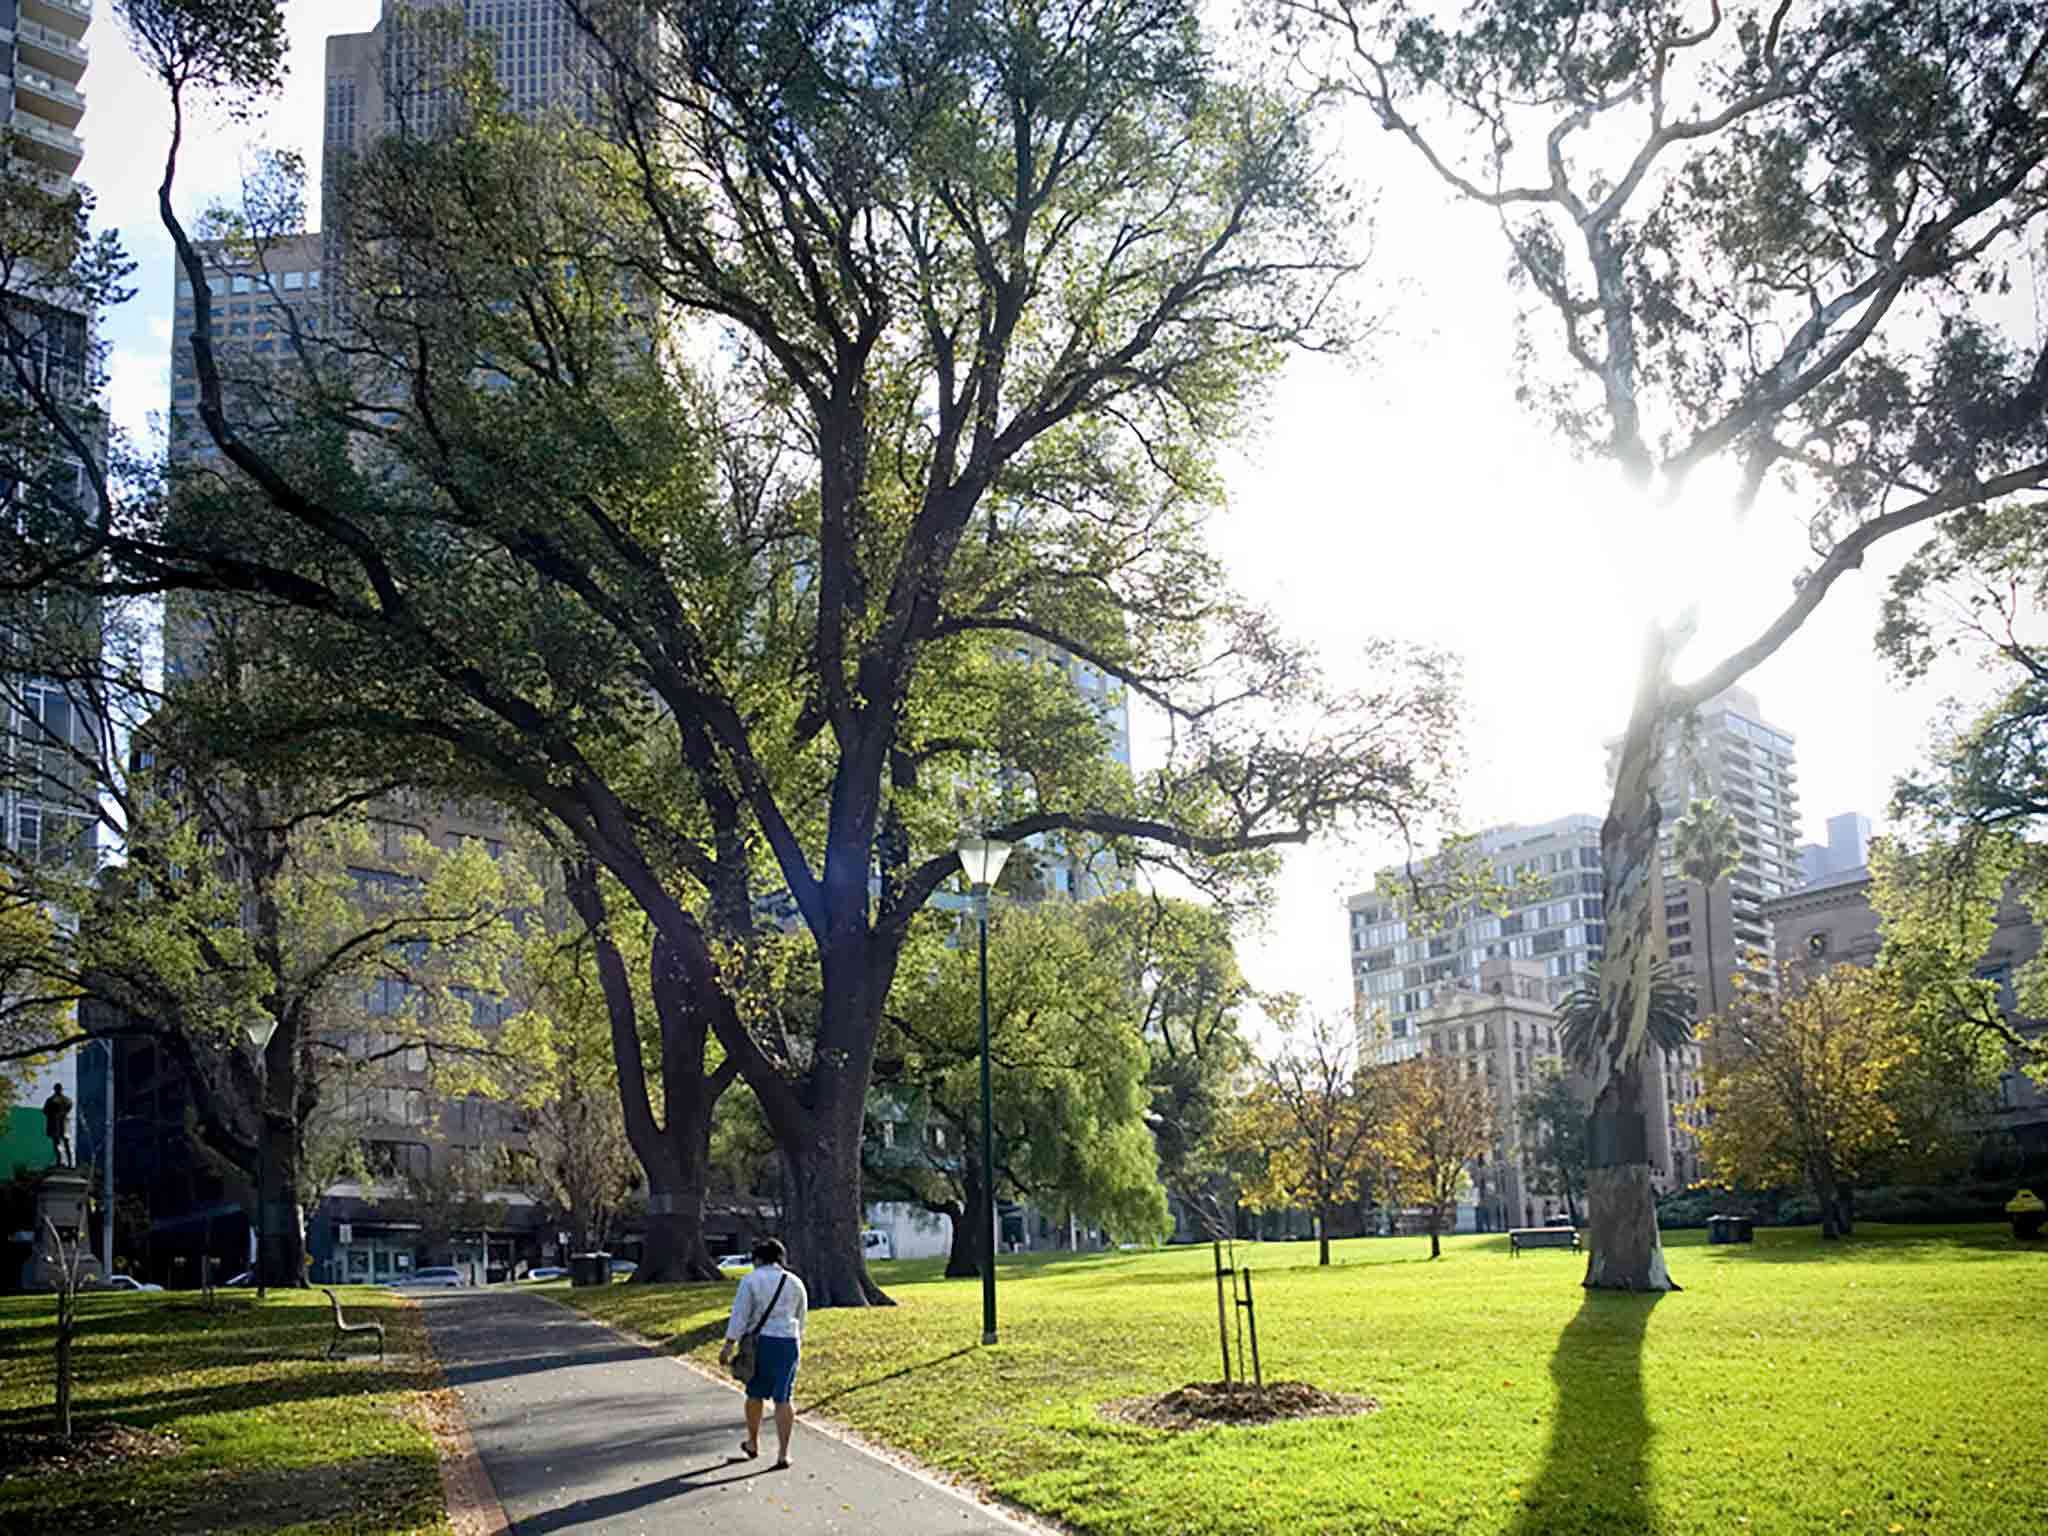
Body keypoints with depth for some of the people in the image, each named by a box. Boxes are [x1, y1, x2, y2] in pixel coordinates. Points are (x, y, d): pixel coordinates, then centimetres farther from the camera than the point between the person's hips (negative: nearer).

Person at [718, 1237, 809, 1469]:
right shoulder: (795, 1283, 5)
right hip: (788, 1344, 2)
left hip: (759, 1343, -2)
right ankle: (783, 1454, -3)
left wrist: (729, 1345, -13)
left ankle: (753, 1443, 32)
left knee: (755, 1393, 17)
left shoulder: (751, 1281, -6)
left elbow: (740, 1315, -12)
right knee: (783, 1398, 3)